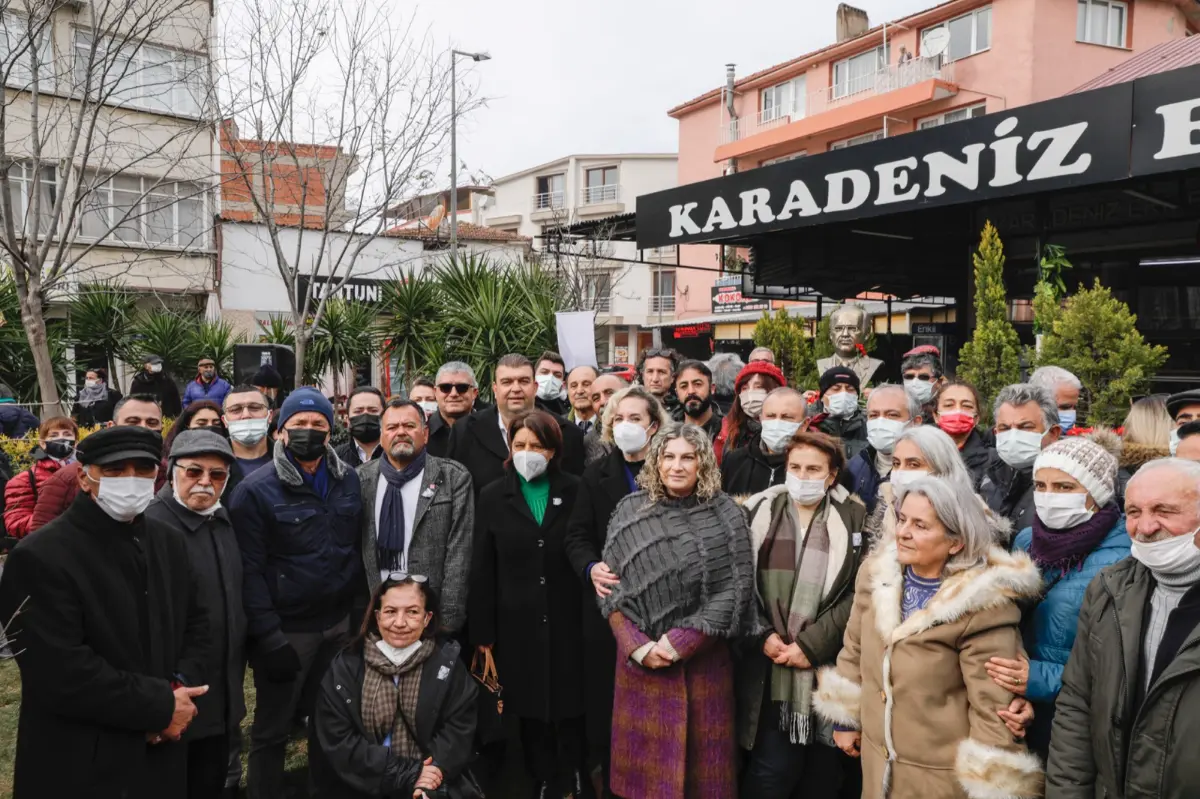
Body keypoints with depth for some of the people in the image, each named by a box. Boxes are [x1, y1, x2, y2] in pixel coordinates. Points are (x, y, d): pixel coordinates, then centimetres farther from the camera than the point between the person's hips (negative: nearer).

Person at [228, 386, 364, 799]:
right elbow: (249, 571, -12)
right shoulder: (256, 490, -10)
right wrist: (268, 637, -16)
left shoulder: (349, 480, 4)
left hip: (340, 622, 4)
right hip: (285, 629, -4)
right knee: (272, 731, 11)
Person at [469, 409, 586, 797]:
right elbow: (483, 568, 1)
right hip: (517, 624, 1)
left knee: (570, 710, 8)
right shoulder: (493, 496, 3)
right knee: (530, 713, 9)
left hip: (567, 622, 0)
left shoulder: (575, 491, 1)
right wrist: (482, 631, -2)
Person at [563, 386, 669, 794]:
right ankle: (611, 781, 23)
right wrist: (591, 568, -15)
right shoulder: (596, 474, 8)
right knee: (606, 699, 6)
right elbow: (577, 536, 4)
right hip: (609, 602, 2)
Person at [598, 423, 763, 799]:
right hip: (639, 660, 2)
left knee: (702, 764, 8)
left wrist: (678, 644, -12)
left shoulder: (725, 515, -4)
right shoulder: (630, 510, 1)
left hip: (702, 660, -1)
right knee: (644, 762, 10)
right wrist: (638, 646, -11)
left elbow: (735, 591, -8)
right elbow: (610, 587, 1)